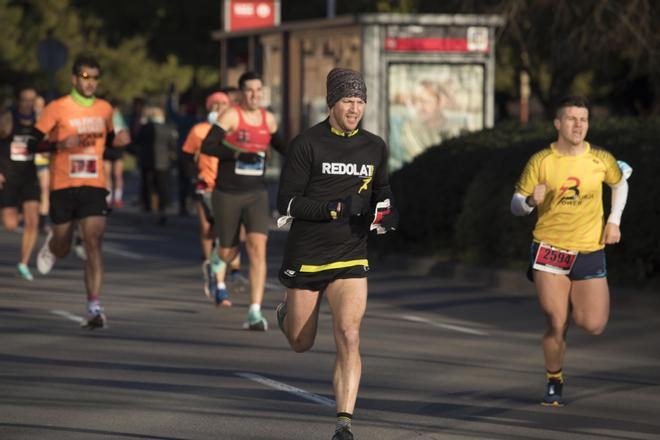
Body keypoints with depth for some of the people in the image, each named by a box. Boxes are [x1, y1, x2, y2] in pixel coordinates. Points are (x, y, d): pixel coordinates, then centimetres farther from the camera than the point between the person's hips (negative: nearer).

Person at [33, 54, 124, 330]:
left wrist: (120, 140, 1)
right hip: (62, 186, -1)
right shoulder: (57, 109, -5)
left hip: (94, 186, 1)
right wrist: (61, 144, -20)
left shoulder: (105, 109, 7)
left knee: (93, 244, -14)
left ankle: (94, 308, -15)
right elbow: (36, 143, -3)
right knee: (62, 249, 11)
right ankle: (51, 244, 51)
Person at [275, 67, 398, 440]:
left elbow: (381, 190, 21)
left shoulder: (375, 148, 4)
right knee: (301, 344, 13)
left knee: (349, 337, -16)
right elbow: (287, 203, -13)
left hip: (350, 259, 2)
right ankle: (287, 312, 50)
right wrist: (336, 208, -25)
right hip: (306, 256, -2)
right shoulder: (307, 144, -10)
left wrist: (387, 214, -2)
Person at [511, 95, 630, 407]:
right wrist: (531, 201, -22)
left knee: (593, 326, -5)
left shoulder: (601, 160, -2)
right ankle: (554, 383, 15)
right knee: (556, 324, -9)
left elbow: (620, 184, 20)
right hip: (549, 251, -2)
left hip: (590, 252, 2)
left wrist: (614, 220, 8)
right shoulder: (540, 162, -6)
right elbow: (516, 205, 1)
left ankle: (572, 304, 31)